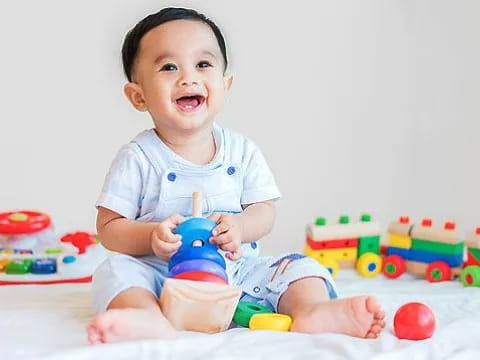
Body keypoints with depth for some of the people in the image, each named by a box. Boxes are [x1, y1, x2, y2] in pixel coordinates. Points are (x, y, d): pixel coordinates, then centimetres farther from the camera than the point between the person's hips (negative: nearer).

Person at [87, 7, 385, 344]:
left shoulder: (242, 150, 3)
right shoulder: (137, 158, -5)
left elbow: (264, 211, 4)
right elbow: (109, 227, -5)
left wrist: (239, 226, -20)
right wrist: (152, 236, -25)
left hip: (235, 269, 3)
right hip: (162, 275, -2)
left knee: (300, 266, -11)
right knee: (117, 270, -28)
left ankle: (313, 311, -40)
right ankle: (152, 321, -54)